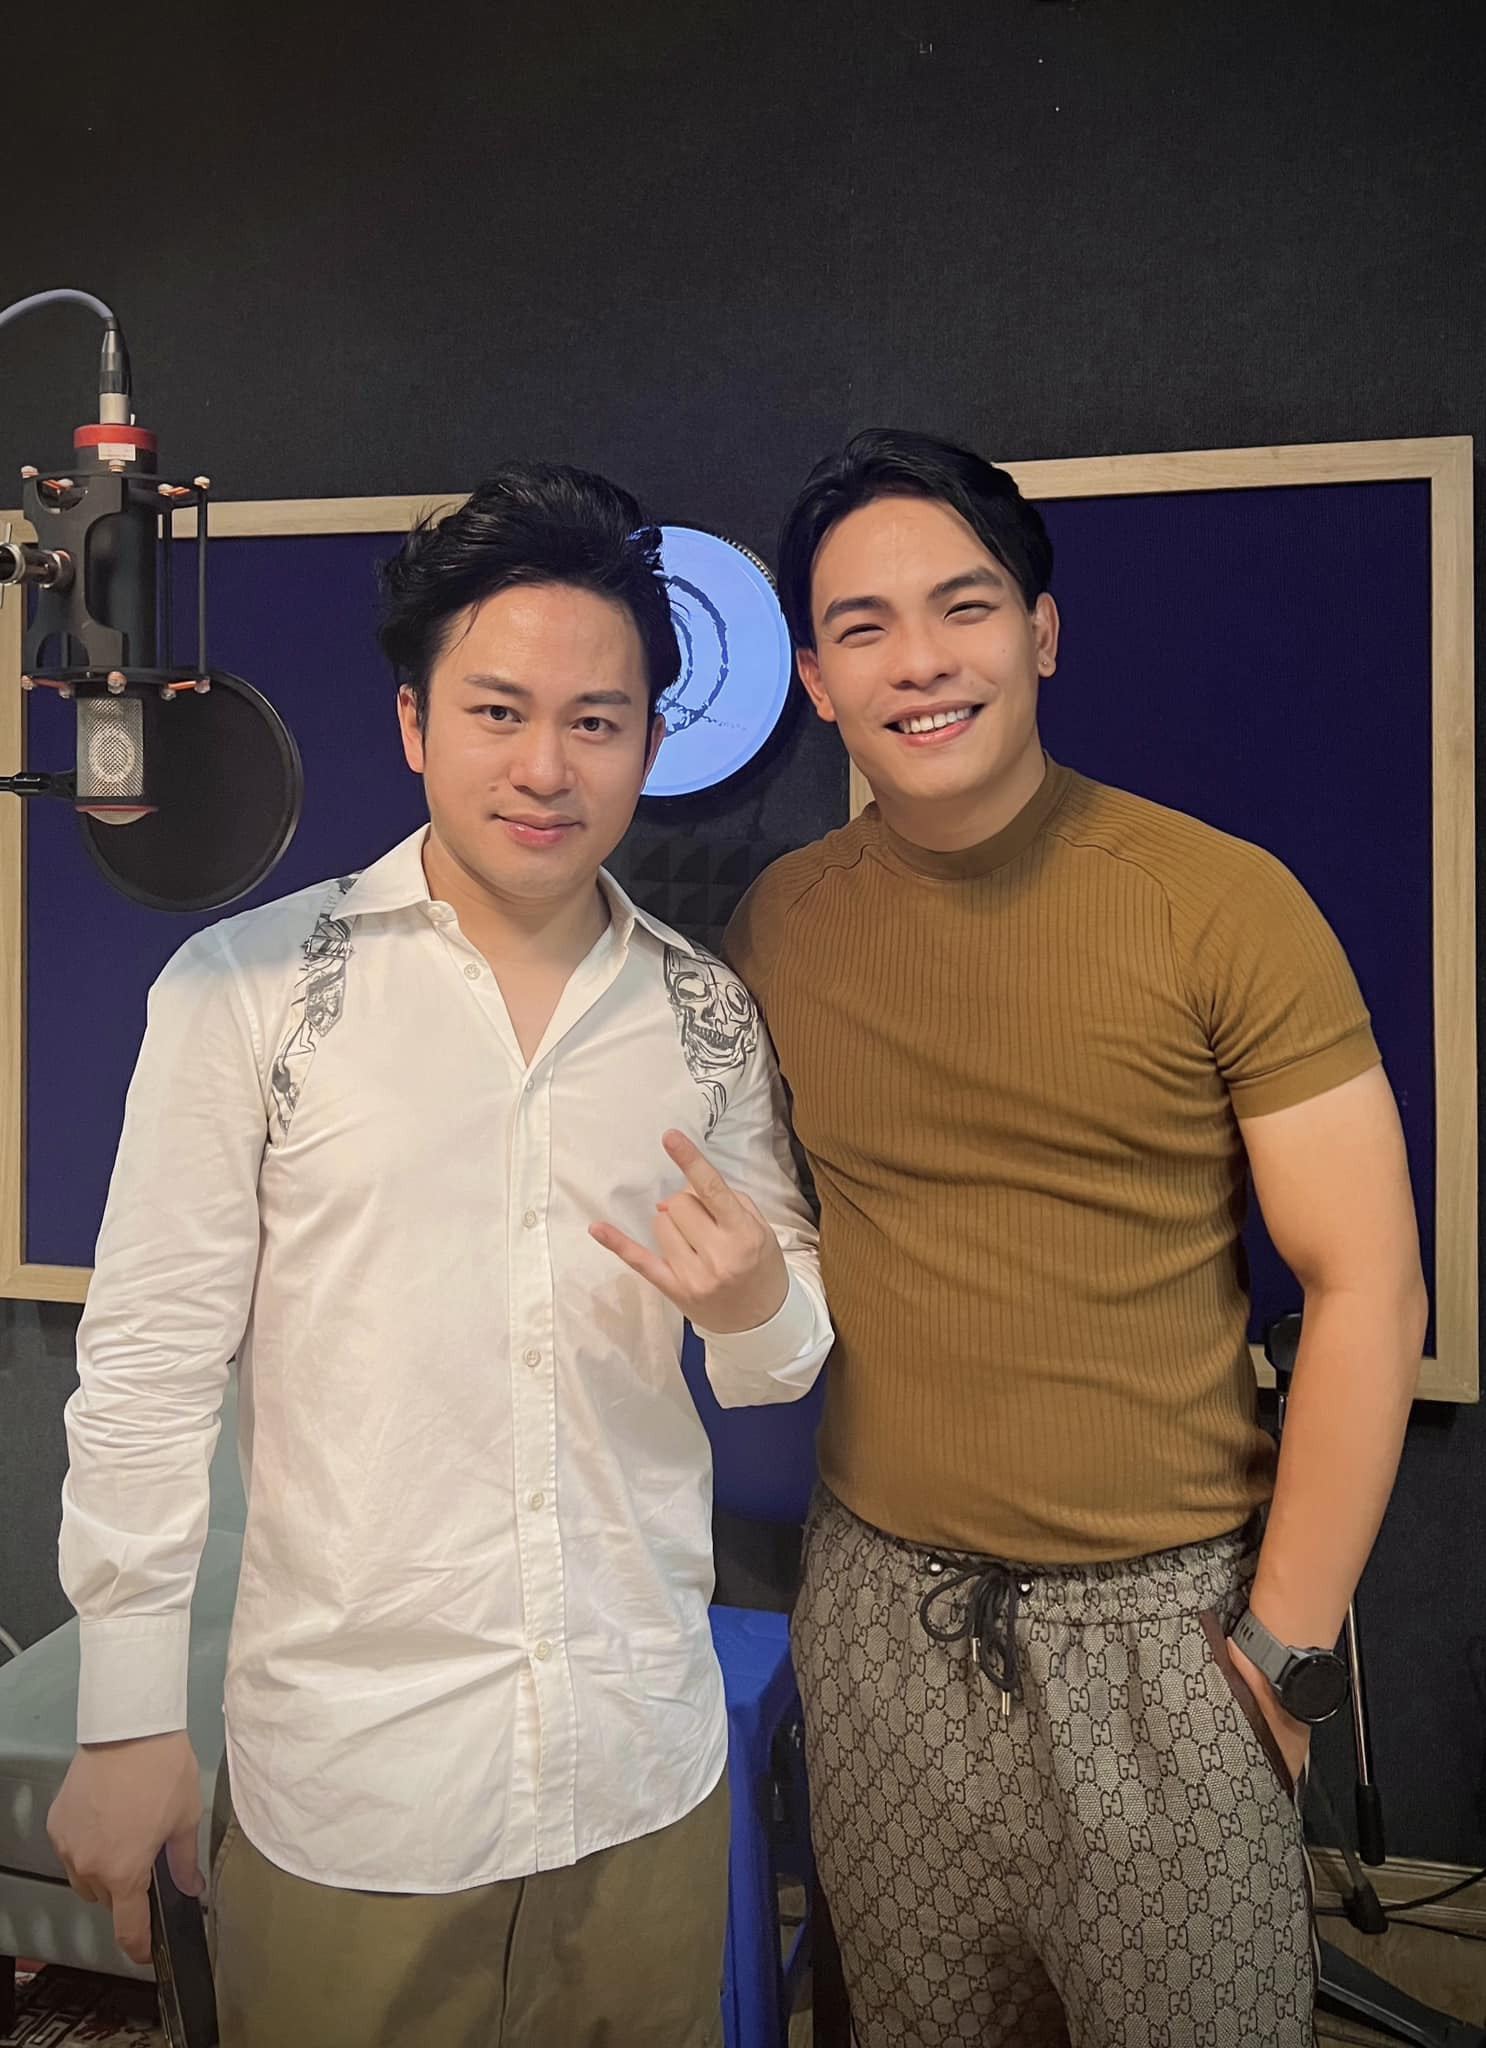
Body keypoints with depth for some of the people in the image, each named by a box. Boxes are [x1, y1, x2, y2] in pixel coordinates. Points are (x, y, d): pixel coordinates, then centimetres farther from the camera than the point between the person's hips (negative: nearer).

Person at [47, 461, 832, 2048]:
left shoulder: (710, 1015, 0)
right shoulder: (249, 991, -10)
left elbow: (788, 1353, 8)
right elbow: (150, 1364, -7)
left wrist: (759, 1304, -15)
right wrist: (126, 1718, -5)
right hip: (348, 1776, -3)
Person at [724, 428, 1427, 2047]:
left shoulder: (1219, 902, -11)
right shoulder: (775, 924, -1)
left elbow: (1365, 1286, -9)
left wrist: (1290, 1640, -8)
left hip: (1165, 1620, -2)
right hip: (881, 1608, 3)